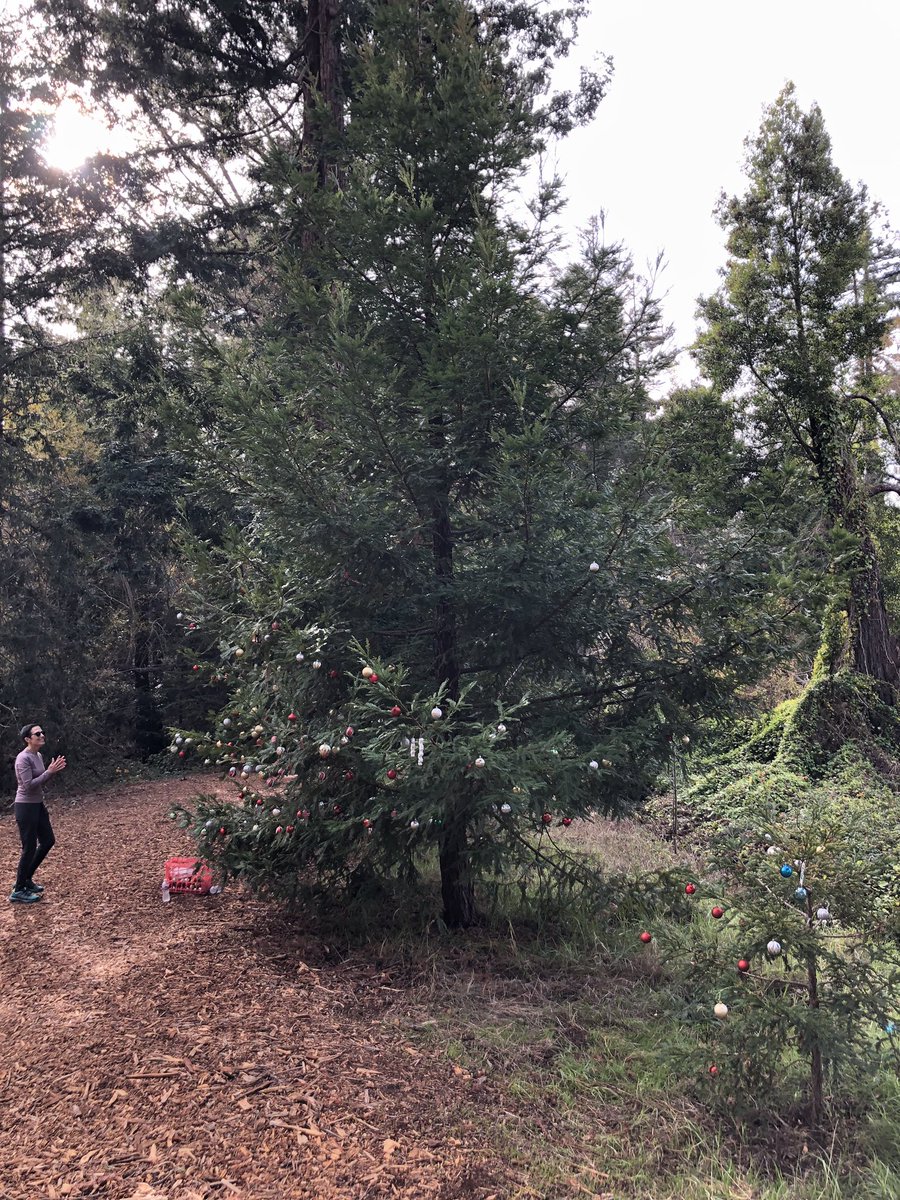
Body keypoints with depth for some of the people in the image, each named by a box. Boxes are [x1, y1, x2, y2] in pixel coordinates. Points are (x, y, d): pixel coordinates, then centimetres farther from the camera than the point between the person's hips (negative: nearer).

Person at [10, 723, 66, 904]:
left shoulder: (38, 755, 7)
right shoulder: (23, 758, -20)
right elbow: (29, 785, -24)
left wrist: (54, 770, -1)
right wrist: (49, 771, -24)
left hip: (38, 805, 9)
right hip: (25, 807, -9)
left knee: (48, 841, 15)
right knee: (29, 848, -2)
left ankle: (26, 879, 29)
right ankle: (18, 891, 11)